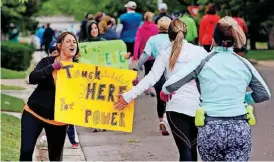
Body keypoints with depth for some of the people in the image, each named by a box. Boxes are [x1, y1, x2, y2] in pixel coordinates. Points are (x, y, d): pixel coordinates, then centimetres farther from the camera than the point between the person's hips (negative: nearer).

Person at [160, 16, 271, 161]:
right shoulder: (244, 64, 6)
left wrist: (165, 92, 15)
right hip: (240, 129, 1)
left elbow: (170, 85, -7)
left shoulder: (203, 62, -2)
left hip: (210, 129, -1)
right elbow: (265, 94, 16)